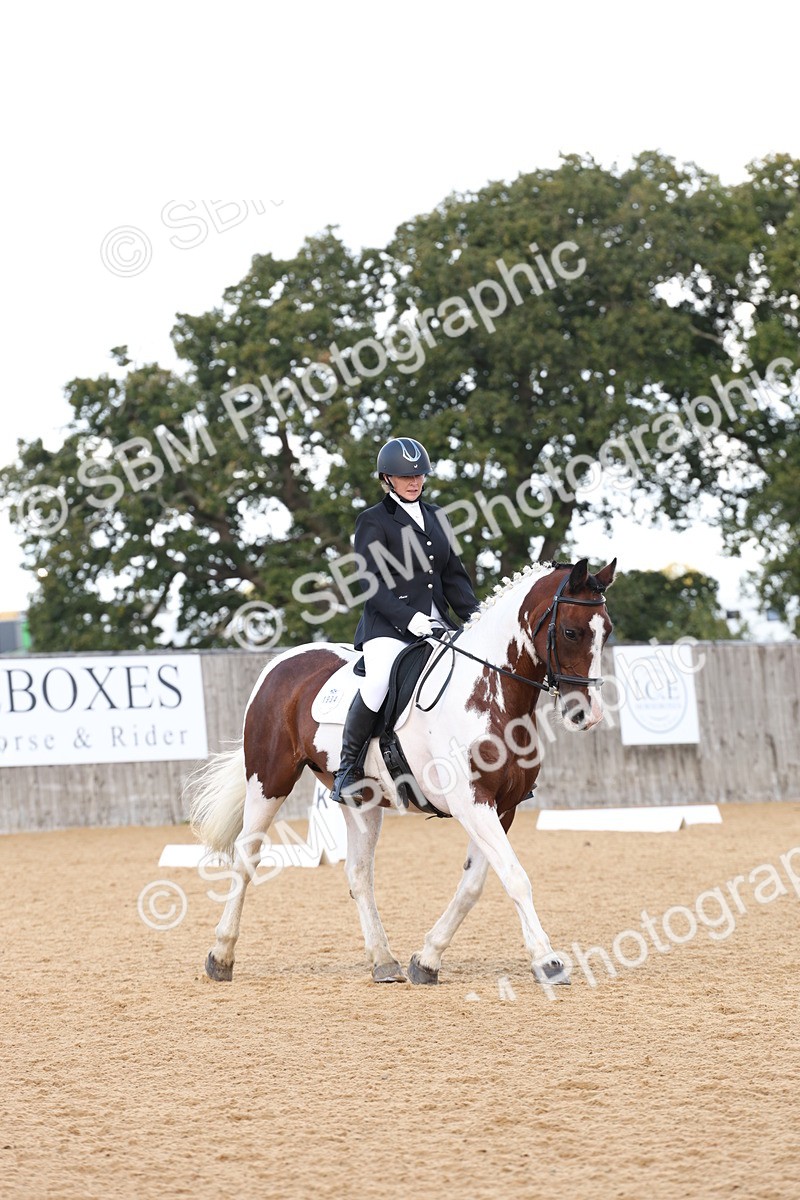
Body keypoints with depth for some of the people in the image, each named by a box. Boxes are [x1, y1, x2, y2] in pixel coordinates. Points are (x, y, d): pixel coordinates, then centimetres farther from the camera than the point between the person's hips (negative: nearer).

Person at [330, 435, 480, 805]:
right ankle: (348, 767, -16)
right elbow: (373, 584, -9)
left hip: (437, 624, 6)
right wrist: (408, 617, -21)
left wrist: (477, 617, 4)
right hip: (389, 625, -6)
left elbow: (454, 576, 19)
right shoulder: (373, 521, 1)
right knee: (378, 682, -32)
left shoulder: (436, 517, 18)